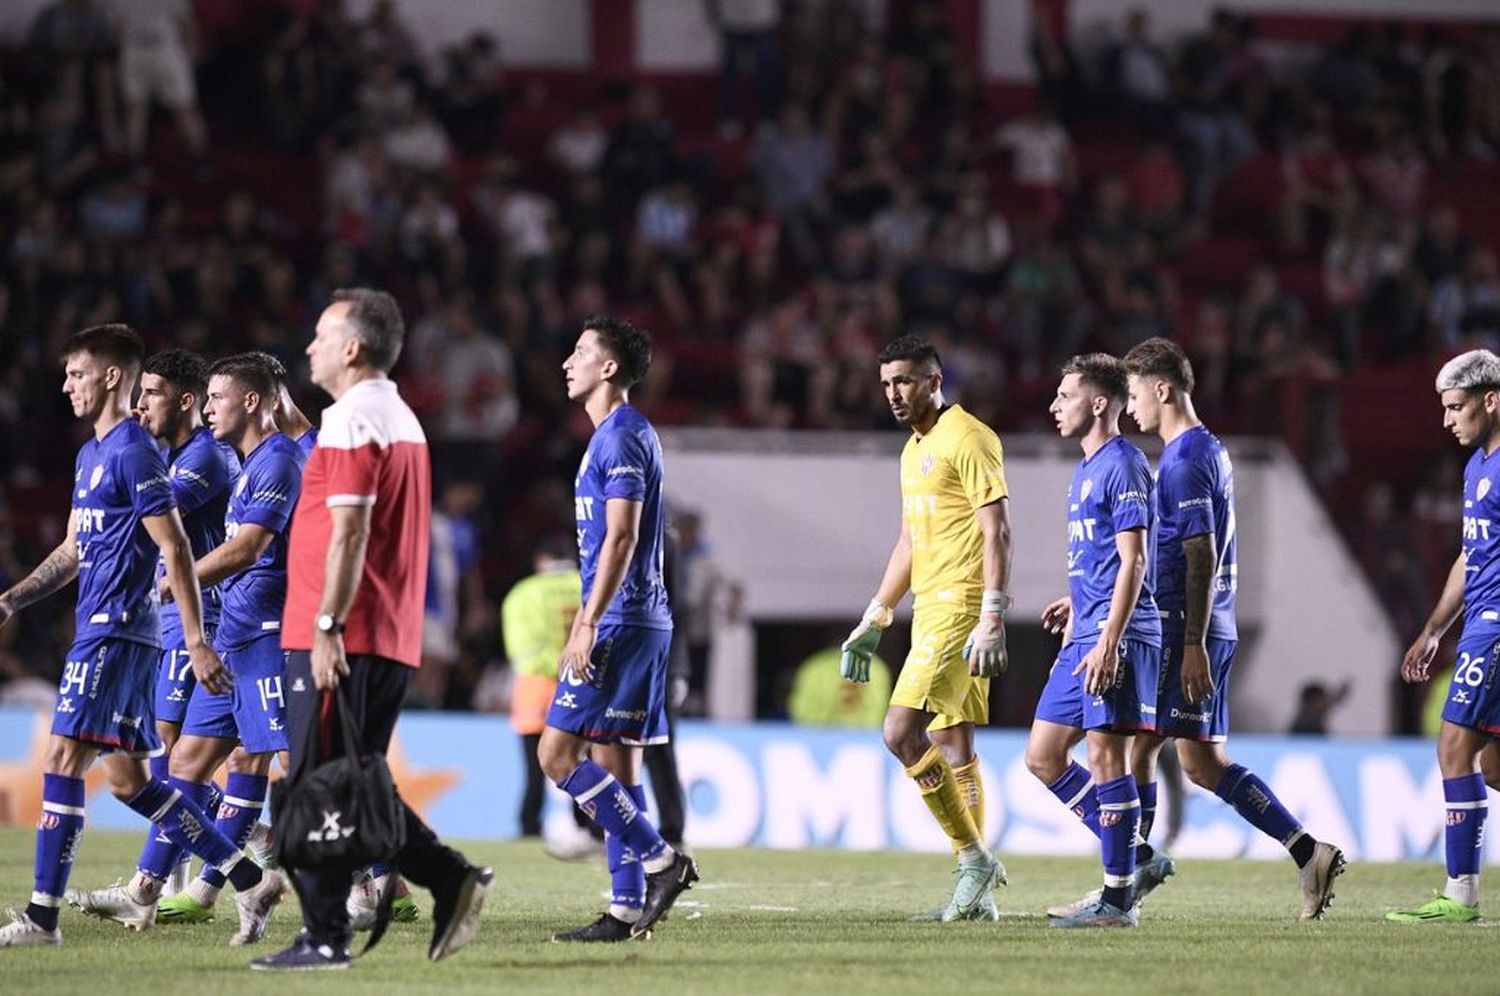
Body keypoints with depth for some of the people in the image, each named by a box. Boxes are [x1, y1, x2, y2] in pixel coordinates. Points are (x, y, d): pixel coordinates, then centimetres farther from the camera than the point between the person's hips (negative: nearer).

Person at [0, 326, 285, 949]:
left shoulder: (133, 453, -12)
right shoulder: (92, 454, 18)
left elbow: (175, 551, -16)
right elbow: (74, 550, 26)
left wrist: (197, 642, -20)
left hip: (115, 632, -10)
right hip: (105, 630, 10)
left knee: (62, 761, -10)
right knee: (128, 779, 9)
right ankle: (250, 881, 11)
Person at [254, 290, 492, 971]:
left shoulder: (351, 421, -12)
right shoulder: (402, 419, 18)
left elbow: (349, 533, -19)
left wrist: (327, 627, -20)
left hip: (338, 640, -9)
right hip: (393, 639, 9)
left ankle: (325, 936, -3)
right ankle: (452, 881, 3)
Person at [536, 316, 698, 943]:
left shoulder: (620, 437, -12)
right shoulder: (619, 434, 19)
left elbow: (620, 538, -19)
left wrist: (588, 625, -22)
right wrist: (586, 625, 24)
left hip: (620, 625, -10)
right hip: (641, 624, 10)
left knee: (558, 752, -11)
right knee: (614, 762, 8)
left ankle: (660, 860, -11)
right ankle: (627, 908, 6)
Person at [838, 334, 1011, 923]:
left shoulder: (967, 439, -10)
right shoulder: (914, 449, 19)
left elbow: (997, 531, -16)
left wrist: (993, 619, -23)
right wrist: (873, 621, 25)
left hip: (961, 607, -10)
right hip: (931, 609, 10)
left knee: (902, 733, -17)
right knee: (952, 749, 7)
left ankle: (974, 858, -11)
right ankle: (977, 893, 8)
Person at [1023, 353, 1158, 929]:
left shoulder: (1122, 465, -11)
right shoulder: (1088, 469, 19)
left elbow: (1132, 561, -17)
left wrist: (1108, 641, -22)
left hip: (1115, 637, -10)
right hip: (1083, 637, 10)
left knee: (1106, 756, -8)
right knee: (1043, 757, 9)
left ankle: (1117, 901, -3)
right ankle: (1132, 863, 14)